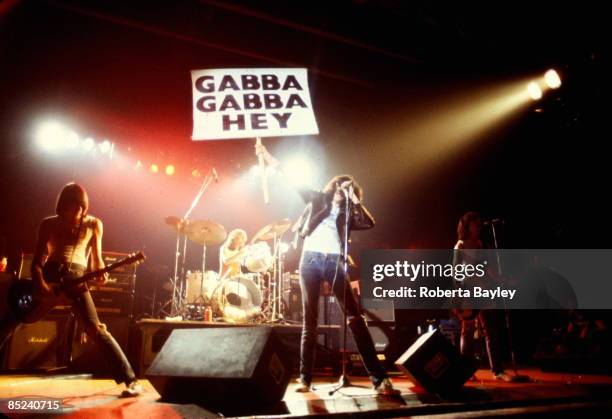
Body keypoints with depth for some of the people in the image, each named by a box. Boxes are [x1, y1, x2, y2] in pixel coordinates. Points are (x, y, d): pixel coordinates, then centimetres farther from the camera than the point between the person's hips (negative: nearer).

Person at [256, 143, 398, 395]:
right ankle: (305, 378, 10)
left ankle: (379, 377, -7)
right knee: (309, 321, 3)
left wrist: (354, 200, 7)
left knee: (355, 317, -7)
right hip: (310, 260, 0)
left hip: (334, 262, 1)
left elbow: (369, 223, 2)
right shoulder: (318, 200, 18)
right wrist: (269, 158, 6)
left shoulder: (346, 214, 19)